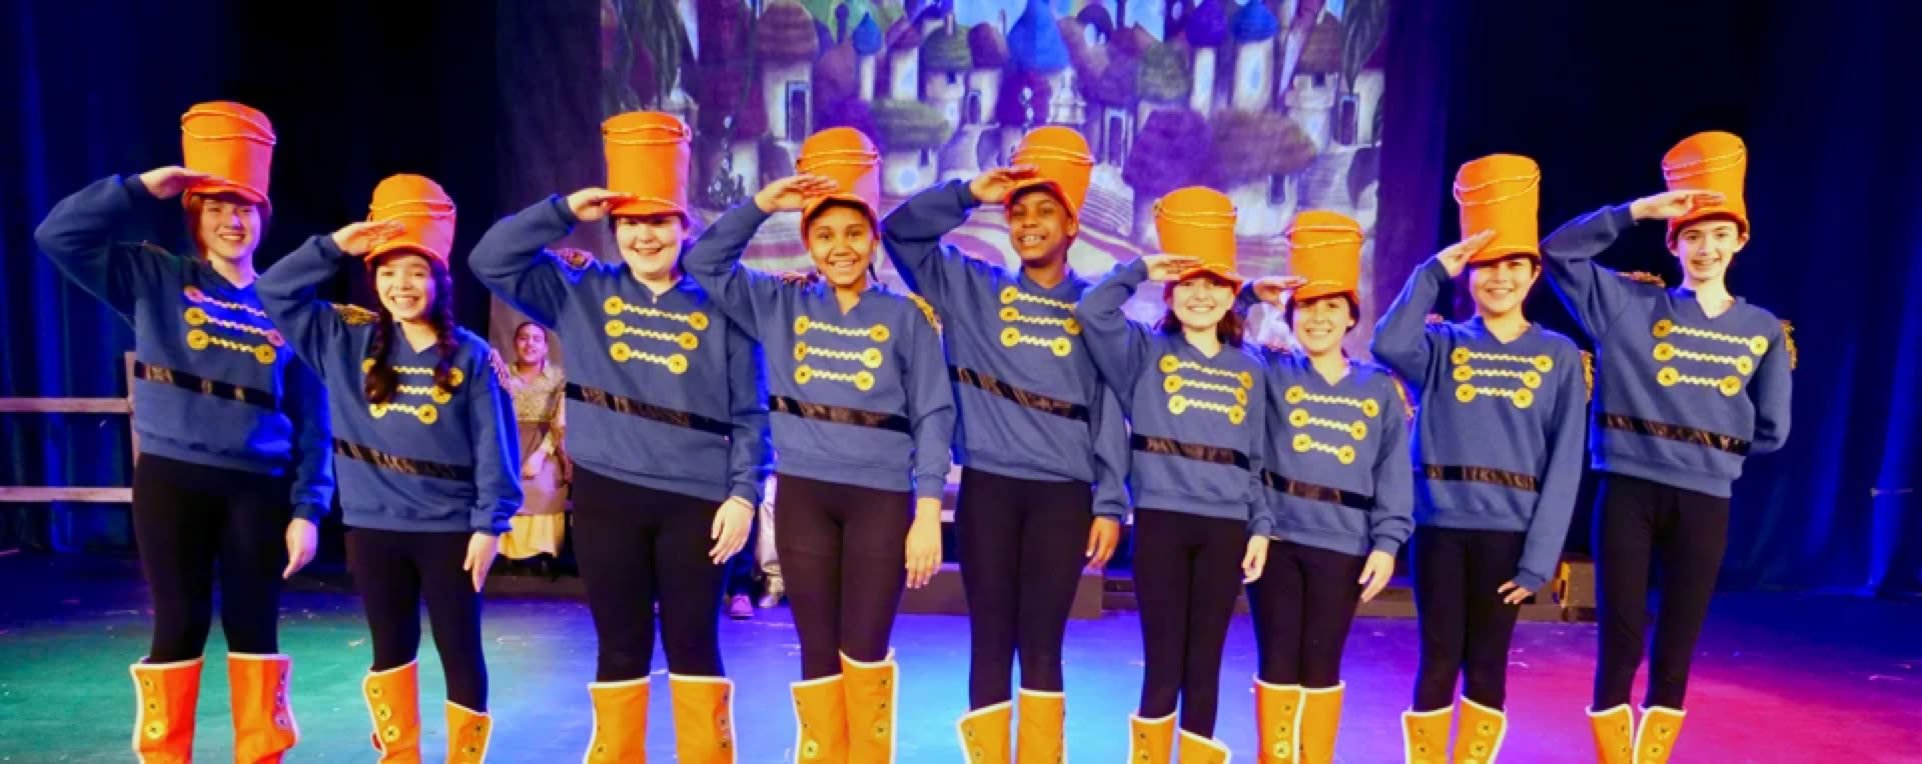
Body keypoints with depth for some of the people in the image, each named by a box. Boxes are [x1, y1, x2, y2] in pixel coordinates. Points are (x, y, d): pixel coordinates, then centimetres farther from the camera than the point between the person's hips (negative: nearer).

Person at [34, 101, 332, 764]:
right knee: (180, 627, 5)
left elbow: (311, 417, 3)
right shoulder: (155, 280, 6)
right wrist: (142, 188, -9)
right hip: (172, 479, -1)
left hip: (259, 487, 1)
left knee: (255, 626, 8)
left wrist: (308, 509, -2)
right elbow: (59, 235, -4)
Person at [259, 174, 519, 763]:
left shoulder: (469, 355, -4)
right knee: (391, 647, 16)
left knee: (459, 650, 5)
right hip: (372, 525, 3)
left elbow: (495, 445, -6)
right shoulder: (347, 340, 4)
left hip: (450, 528, -3)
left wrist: (490, 523, -9)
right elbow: (276, 291, 4)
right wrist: (336, 247, -7)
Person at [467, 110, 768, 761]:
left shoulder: (719, 310, 1)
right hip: (607, 496, 2)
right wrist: (565, 211, -4)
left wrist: (744, 495, -7)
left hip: (696, 501, -1)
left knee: (693, 642, 7)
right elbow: (490, 260, 2)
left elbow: (749, 416, 0)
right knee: (621, 646, 11)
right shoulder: (581, 293, 8)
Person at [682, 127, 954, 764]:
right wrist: (764, 203, -6)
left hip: (882, 497, -2)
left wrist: (928, 513, -8)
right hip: (803, 494, 2)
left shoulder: (906, 317, -1)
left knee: (864, 648, 4)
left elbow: (933, 416, -3)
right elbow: (706, 261, 5)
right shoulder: (781, 306, 7)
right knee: (817, 650, 10)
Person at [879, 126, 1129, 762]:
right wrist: (970, 193, -5)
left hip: (1064, 494, 0)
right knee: (991, 641, 6)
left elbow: (1109, 410, 5)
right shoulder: (973, 288, 8)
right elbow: (899, 230, 5)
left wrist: (1109, 504, 2)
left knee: (1042, 644, 6)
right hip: (988, 486, 0)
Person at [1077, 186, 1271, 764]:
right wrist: (1140, 270, -7)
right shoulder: (1145, 351, 4)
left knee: (1204, 664, 9)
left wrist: (1261, 526, 7)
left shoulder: (1249, 368, 12)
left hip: (1225, 526, 3)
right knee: (1163, 663, 0)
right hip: (1161, 519, -3)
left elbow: (1256, 458, 12)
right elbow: (1092, 311, -13)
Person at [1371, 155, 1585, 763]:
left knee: (1487, 663, 7)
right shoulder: (1442, 345, 5)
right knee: (1438, 661, 4)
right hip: (1440, 526, 0)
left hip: (1508, 531, 0)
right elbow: (1388, 345, -20)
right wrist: (1435, 269, -12)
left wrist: (1539, 557, -6)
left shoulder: (1559, 355, 4)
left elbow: (1565, 463, 0)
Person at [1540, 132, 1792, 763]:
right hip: (1629, 490, -2)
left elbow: (1770, 433, 9)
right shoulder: (1631, 306, 4)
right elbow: (1559, 251, -4)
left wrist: (1710, 448, 5)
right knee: (1619, 644, -1)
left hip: (1704, 499, 2)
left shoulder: (1765, 331, 9)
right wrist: (1638, 210, -8)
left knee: (1676, 650, 8)